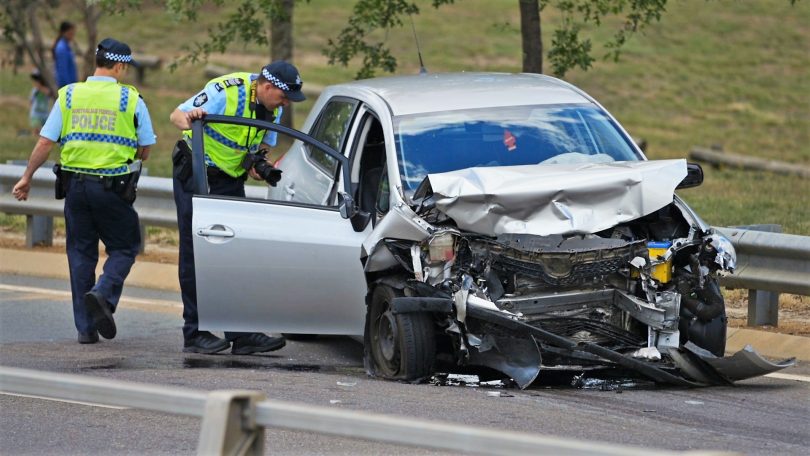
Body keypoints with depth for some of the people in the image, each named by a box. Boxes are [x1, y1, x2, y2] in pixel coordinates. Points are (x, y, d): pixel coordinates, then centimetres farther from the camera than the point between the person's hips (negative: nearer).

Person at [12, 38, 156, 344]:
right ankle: (103, 293, -19)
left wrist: (26, 178, 9)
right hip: (113, 189, -3)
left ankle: (85, 328, 9)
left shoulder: (69, 95, 3)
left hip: (75, 183, 3)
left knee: (81, 253, 11)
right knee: (124, 248, 10)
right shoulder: (131, 99, -3)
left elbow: (45, 142, 0)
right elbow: (144, 151, 2)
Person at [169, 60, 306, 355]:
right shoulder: (226, 91, -22)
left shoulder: (273, 108, -1)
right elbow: (176, 116, -21)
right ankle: (195, 333, -1)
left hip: (230, 181, 6)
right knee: (196, 253, -5)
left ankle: (242, 333, -1)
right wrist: (191, 119, -45)